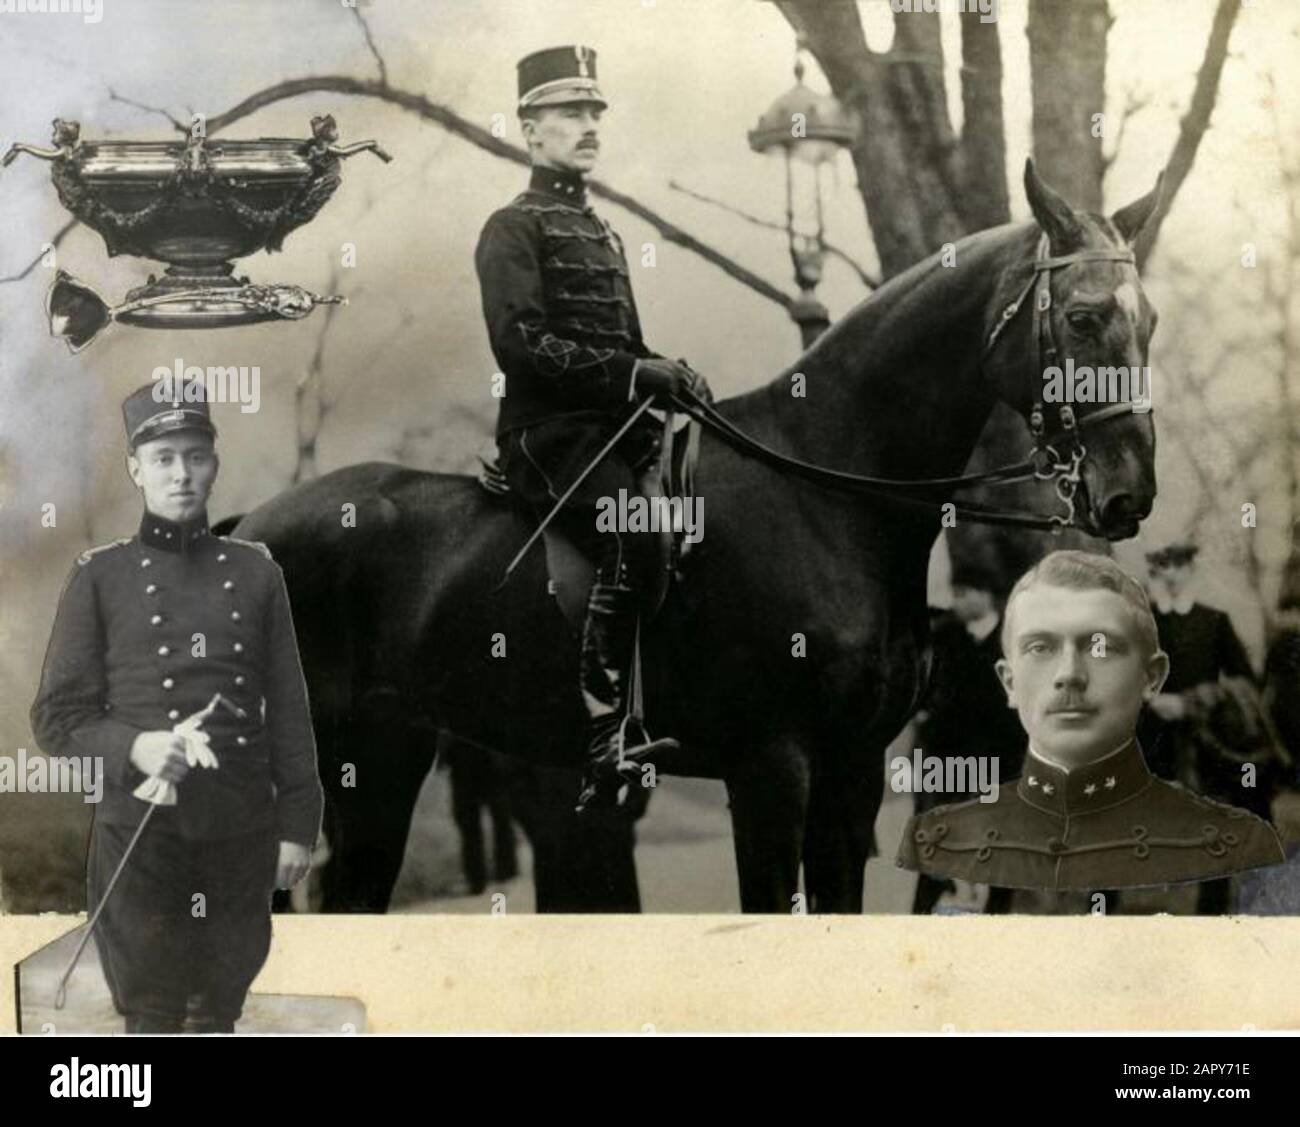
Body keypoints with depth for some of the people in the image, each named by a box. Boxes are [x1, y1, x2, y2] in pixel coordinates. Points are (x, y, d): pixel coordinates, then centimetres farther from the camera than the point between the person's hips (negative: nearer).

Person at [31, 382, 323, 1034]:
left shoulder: (255, 572, 9)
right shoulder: (100, 576, 2)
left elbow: (288, 712, 9)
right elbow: (56, 717, 1)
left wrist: (297, 824, 3)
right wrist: (132, 748, -17)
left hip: (242, 833, 3)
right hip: (139, 831, -2)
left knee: (218, 1010, 12)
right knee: (152, 1016, 0)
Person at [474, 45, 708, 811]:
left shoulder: (602, 232, 24)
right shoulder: (514, 229, -1)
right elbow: (524, 344, -15)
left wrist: (668, 374, 4)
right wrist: (632, 372, -21)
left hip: (616, 428, 9)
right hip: (548, 432, -9)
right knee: (631, 544, -29)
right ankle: (603, 748, -29)